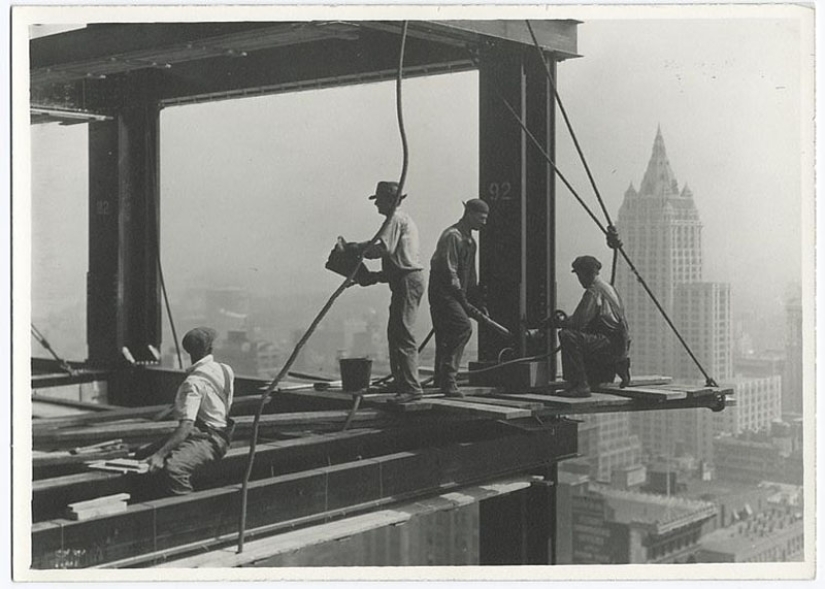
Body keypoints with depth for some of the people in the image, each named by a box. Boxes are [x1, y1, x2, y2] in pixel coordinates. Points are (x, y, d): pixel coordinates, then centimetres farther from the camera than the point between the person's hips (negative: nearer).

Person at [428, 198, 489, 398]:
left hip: (455, 295, 10)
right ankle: (447, 378, -21)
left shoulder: (469, 239, 18)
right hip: (443, 293, -10)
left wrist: (477, 302, 17)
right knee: (463, 327, -22)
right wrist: (465, 304, -21)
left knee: (447, 338, 10)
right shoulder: (452, 236, -13)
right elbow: (449, 272, -19)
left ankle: (442, 381, 17)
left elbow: (470, 276, 25)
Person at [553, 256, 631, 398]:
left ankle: (580, 386, -26)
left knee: (567, 336, -22)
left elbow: (579, 322, -17)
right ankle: (617, 365, 20)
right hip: (621, 345, 10)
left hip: (611, 342, -10)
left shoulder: (593, 291, -12)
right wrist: (566, 320, 16)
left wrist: (562, 322, 3)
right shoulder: (608, 287, 20)